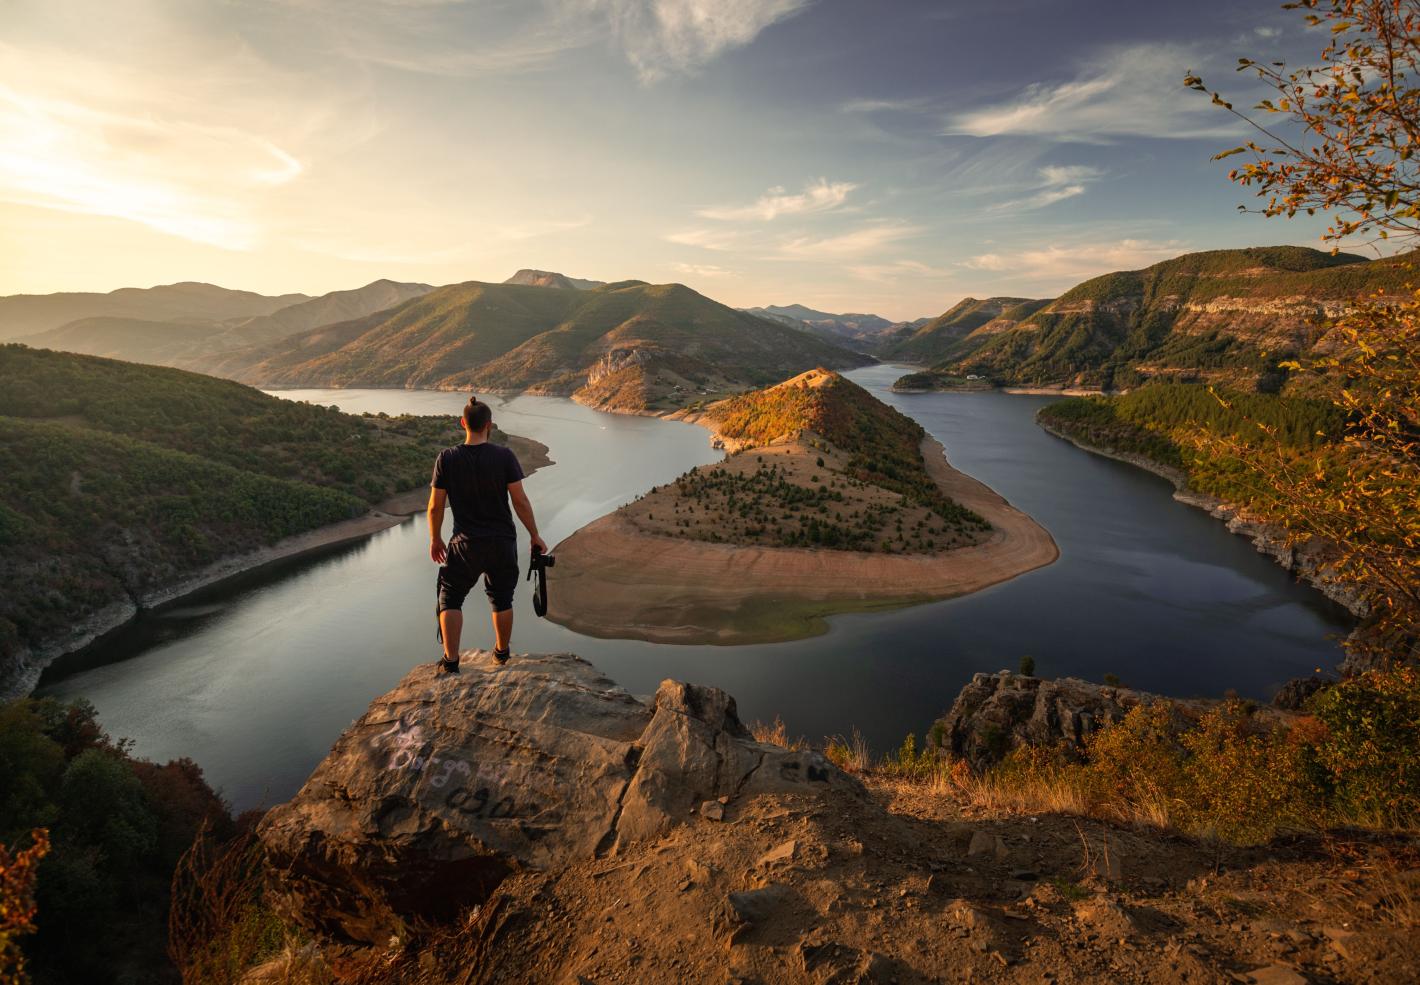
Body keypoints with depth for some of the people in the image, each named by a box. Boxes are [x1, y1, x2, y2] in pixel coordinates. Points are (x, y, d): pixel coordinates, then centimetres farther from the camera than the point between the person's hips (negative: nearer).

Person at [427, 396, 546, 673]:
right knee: (501, 599, 18)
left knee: (450, 599, 14)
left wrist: (435, 539, 12)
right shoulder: (504, 456, -11)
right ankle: (501, 653, 34)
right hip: (502, 542, 1)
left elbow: (435, 506, -3)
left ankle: (450, 660, 10)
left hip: (466, 545, -1)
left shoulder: (447, 458, -8)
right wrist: (535, 536, 1)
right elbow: (520, 500, -10)